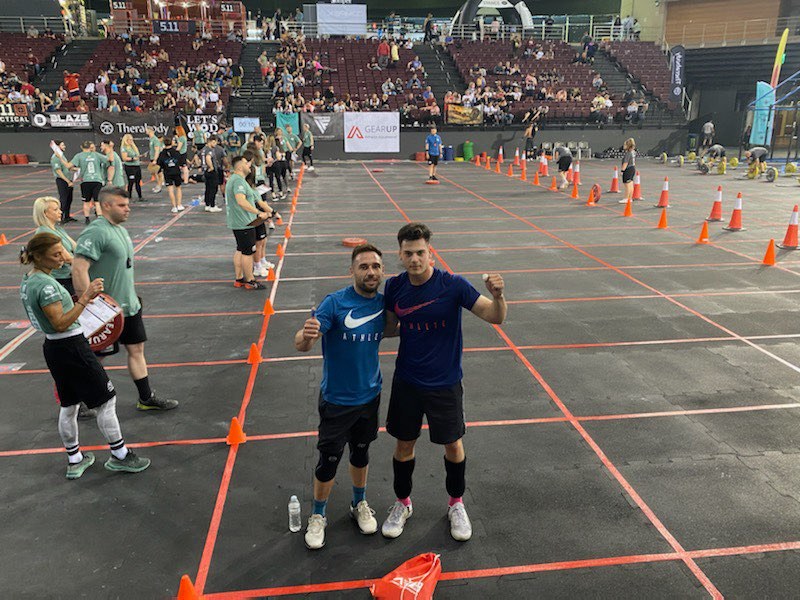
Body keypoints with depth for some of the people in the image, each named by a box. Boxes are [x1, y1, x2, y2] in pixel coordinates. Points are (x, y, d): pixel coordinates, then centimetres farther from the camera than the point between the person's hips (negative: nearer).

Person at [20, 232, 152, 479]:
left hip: (53, 347, 10)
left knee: (68, 406, 18)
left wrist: (77, 300, 13)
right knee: (106, 399, 2)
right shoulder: (46, 285, -23)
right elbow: (61, 324, -24)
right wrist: (85, 298, -29)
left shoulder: (28, 281, 8)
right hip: (71, 347, -10)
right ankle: (119, 456, 12)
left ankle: (75, 460, 30)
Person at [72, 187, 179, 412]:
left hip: (128, 306, 9)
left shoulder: (120, 229, 10)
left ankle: (146, 398, 24)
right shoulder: (95, 232, -20)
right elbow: (79, 269, -27)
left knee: (136, 349, 13)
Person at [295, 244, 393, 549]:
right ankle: (318, 516, 33)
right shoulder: (334, 302, -21)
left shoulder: (384, 303, -6)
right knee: (328, 460, 8)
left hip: (369, 395, 4)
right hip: (336, 399, -4)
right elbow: (301, 344, -30)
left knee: (361, 453, 21)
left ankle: (360, 505, 45)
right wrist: (307, 336, -53)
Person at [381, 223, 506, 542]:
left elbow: (495, 317, -20)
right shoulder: (394, 287, -7)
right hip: (406, 382, 2)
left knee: (453, 444, 12)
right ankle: (402, 503, 38)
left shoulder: (453, 285, -18)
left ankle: (456, 503, 38)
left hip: (445, 384, -2)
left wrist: (497, 296, -40)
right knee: (404, 444, 13)